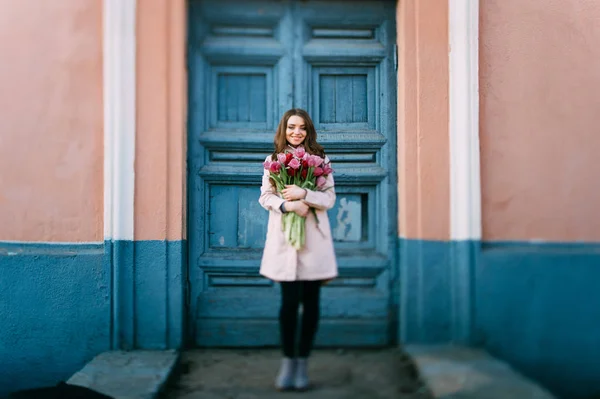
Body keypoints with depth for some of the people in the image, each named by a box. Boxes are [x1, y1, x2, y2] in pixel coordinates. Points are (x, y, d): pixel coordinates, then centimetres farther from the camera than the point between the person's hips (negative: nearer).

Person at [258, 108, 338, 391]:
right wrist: (288, 204, -16)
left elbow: (330, 197, 2)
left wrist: (304, 194, -16)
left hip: (314, 239, 1)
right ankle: (288, 360, 11)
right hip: (284, 239, -1)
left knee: (311, 302, 3)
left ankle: (302, 362, 14)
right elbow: (265, 196, 2)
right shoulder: (273, 159, 8)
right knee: (290, 301, -3)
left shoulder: (320, 159, 7)